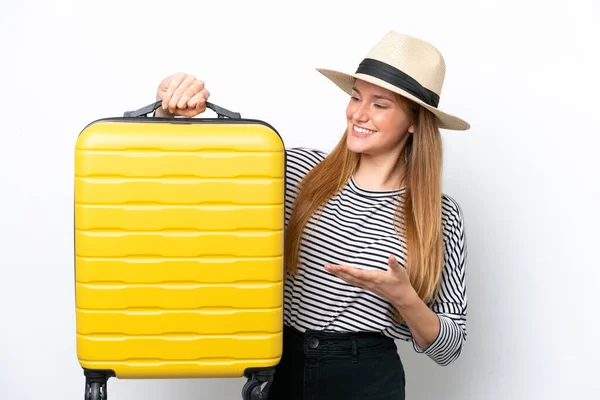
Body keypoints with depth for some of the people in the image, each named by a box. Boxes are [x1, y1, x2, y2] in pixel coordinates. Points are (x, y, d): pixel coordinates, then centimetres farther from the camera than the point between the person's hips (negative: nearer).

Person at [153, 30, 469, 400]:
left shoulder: (442, 217, -6)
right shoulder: (299, 170, -4)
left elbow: (448, 349, -2)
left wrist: (403, 297, -19)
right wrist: (174, 112, -17)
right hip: (279, 368, 2)